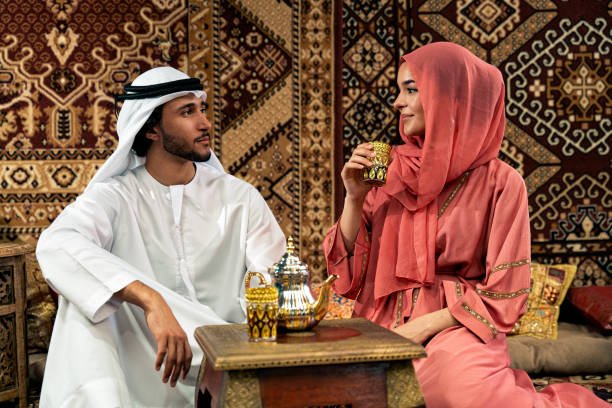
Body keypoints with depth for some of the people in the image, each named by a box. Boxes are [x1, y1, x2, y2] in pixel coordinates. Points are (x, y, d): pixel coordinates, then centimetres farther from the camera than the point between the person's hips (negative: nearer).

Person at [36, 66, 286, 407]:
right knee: (84, 292, -25)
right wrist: (150, 299, -38)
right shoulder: (115, 197, -3)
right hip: (145, 376, 0)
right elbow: (57, 245, -25)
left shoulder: (240, 197, 5)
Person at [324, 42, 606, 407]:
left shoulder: (499, 182, -5)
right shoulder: (391, 172, 7)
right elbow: (350, 270, 8)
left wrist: (425, 325, -14)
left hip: (454, 328, -4)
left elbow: (504, 294, -5)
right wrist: (354, 197, -6)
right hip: (384, 329, 5)